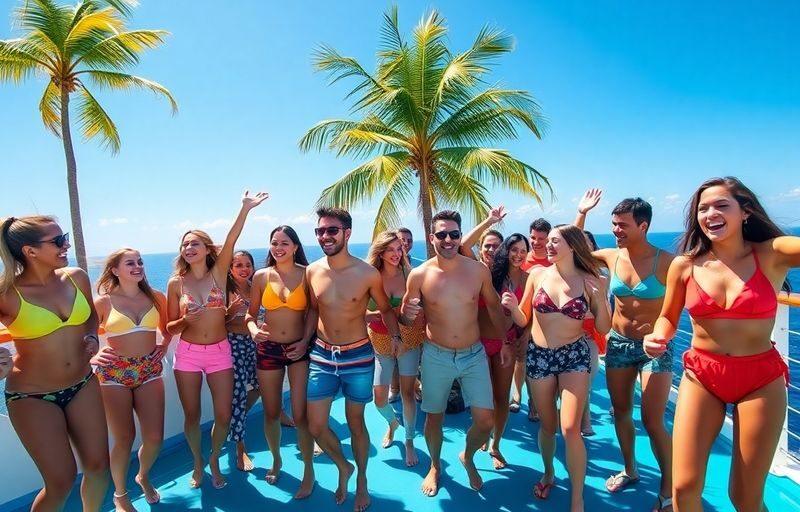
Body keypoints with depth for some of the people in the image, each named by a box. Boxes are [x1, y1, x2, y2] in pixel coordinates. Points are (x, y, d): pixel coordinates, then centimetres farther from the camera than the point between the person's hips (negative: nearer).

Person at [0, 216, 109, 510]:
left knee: (98, 465, 12)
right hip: (32, 396, -4)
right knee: (62, 480, 4)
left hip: (83, 385, 5)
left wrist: (92, 337, -3)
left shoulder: (76, 278, -4)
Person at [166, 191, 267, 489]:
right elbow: (170, 328, 2)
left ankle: (214, 461, 34)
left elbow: (231, 241, -21)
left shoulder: (218, 273, -5)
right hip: (187, 353, 0)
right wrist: (185, 319, -21)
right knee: (192, 415, 13)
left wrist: (245, 209, -34)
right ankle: (198, 463, 38)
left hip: (220, 352, 0)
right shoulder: (176, 283, -3)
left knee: (224, 415, 5)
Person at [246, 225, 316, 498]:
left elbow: (313, 312, -2)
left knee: (301, 414, 0)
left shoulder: (307, 274, -7)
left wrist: (306, 341, -12)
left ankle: (309, 471, 21)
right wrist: (254, 330, -17)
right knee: (271, 413, 16)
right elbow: (251, 314, 3)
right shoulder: (261, 276, -2)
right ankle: (276, 460, 42)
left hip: (299, 349, -2)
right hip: (267, 350, 2)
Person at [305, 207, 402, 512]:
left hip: (358, 357, -3)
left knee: (356, 423, 13)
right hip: (321, 356, 3)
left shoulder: (368, 274, -14)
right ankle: (343, 467, 37)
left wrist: (395, 336, -14)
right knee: (316, 426, 6)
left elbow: (385, 308, 1)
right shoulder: (312, 271, -5)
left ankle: (361, 479, 39)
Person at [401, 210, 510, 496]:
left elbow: (494, 306, 8)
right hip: (436, 356, -1)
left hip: (474, 355, 1)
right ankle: (435, 466, 43)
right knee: (434, 417, 14)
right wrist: (407, 315, -26)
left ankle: (468, 457, 38)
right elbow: (405, 319, -3)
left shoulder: (478, 270, -8)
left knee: (486, 421, 4)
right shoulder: (419, 275, -13)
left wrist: (506, 341, 9)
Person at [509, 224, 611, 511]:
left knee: (570, 429, -8)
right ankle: (548, 474, 43)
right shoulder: (537, 275, -3)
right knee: (547, 425, 16)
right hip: (539, 355, 2)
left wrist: (601, 299, -16)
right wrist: (513, 306, -18)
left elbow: (603, 329, -2)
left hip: (575, 356, -2)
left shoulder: (589, 281, -6)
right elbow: (523, 320, 3)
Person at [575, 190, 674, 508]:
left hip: (655, 347, -4)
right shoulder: (611, 256, -2)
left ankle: (668, 491, 18)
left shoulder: (665, 261, -15)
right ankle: (629, 470, 37)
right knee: (621, 412, 15)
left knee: (653, 421, -2)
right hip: (618, 343, 4)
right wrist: (582, 213, 4)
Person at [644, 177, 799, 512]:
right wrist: (658, 338, -11)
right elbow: (668, 318, 9)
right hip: (700, 376, 1)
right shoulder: (684, 265, -3)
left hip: (760, 379, -1)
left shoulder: (772, 255, -7)